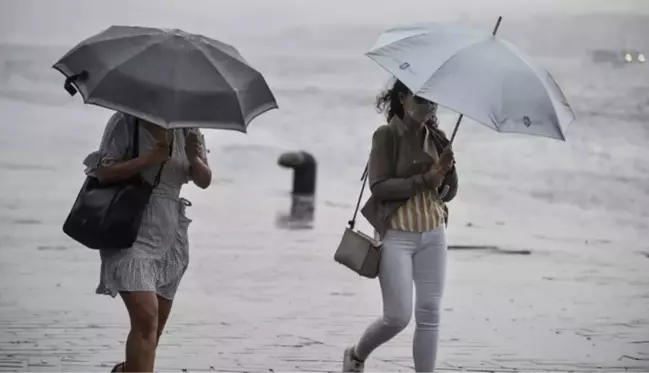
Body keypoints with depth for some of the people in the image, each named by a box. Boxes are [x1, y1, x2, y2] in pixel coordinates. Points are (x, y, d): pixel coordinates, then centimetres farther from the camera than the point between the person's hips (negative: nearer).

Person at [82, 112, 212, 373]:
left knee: (156, 326, 13)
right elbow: (104, 172, -11)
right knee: (146, 317, -21)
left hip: (170, 235, 6)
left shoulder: (186, 128, 10)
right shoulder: (125, 122, -4)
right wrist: (149, 159, -20)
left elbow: (204, 181, 7)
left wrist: (194, 159, -14)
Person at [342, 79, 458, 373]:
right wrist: (424, 180, -21)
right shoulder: (387, 135, -7)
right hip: (396, 235, -5)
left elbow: (448, 193, 9)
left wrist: (448, 170, -12)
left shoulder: (436, 138, 7)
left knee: (429, 315, 0)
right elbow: (379, 186, -15)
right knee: (398, 317, -5)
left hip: (433, 235, 5)